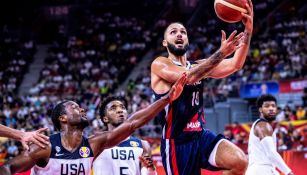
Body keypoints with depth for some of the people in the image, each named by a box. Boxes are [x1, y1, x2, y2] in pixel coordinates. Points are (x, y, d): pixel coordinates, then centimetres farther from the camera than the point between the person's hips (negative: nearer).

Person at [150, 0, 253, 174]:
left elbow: (235, 65, 1)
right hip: (177, 141, -5)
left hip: (201, 135, 5)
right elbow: (188, 77, -23)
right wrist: (221, 53, -29)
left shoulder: (199, 65, 13)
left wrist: (248, 30, -13)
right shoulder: (160, 64, -4)